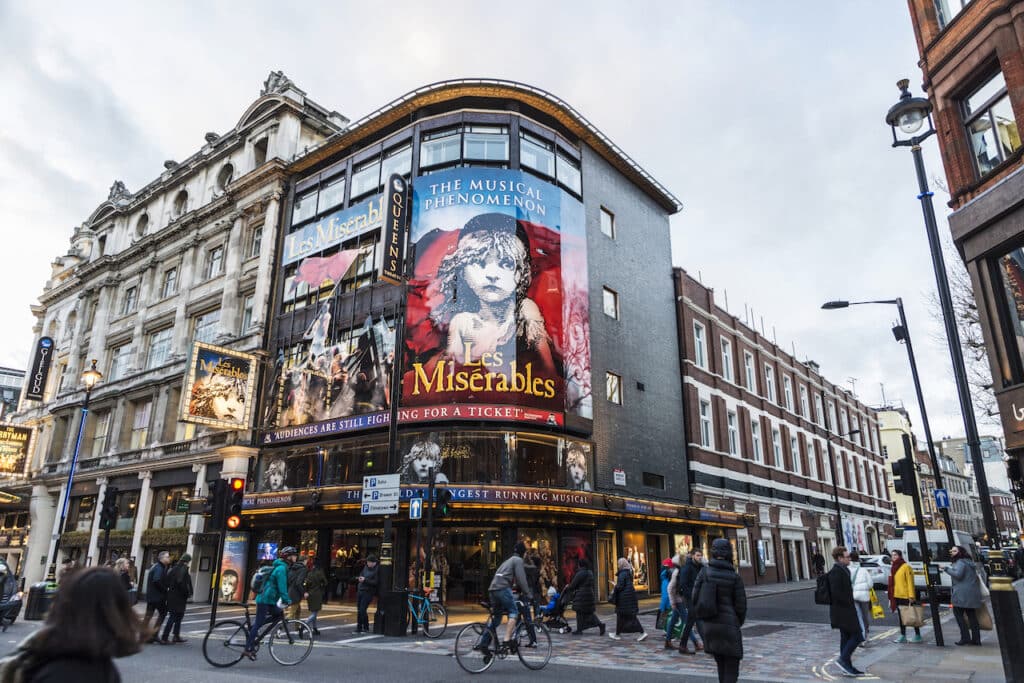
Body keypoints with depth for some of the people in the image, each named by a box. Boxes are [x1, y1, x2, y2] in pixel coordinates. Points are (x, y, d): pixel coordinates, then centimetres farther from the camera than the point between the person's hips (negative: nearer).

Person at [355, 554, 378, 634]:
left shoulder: (377, 570, -11)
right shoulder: (366, 567, 10)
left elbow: (375, 582, -16)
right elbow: (361, 574, 24)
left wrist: (365, 580, -20)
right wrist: (360, 578, 1)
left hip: (368, 592, -7)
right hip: (360, 590, 7)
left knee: (362, 610, -11)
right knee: (359, 610, 8)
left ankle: (366, 628, 4)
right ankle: (359, 628, 19)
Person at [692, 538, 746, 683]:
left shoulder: (704, 571, -5)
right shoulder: (735, 577, -10)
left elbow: (695, 598, -4)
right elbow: (740, 605, -5)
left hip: (710, 625, 4)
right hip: (729, 625, -3)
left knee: (721, 664, 20)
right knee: (731, 668, 5)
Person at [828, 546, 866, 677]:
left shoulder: (844, 570, 14)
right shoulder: (836, 572, -19)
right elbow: (836, 592, -25)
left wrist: (850, 604, 13)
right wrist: (849, 604, -15)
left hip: (845, 610, 10)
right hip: (842, 611, -10)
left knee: (846, 637, 13)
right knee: (856, 636, -8)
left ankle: (847, 667, 19)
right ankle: (843, 659, -2)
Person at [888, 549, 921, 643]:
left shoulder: (906, 567, -11)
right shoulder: (894, 568, 13)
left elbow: (910, 582, -16)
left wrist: (911, 596, -20)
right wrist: (891, 596, 15)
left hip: (906, 596, -8)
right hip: (897, 596, 8)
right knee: (901, 616, 12)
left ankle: (917, 636, 15)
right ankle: (903, 636, 18)